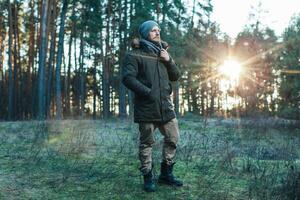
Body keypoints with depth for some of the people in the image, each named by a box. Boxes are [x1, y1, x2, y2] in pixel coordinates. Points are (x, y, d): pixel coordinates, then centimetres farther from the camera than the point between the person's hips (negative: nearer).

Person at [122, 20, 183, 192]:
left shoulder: (162, 53, 17)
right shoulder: (135, 54, -3)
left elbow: (176, 76, 16)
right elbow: (127, 78, -13)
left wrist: (169, 60, -1)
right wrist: (147, 92, -18)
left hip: (165, 105, 6)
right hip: (146, 107, -6)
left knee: (173, 138, 8)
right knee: (147, 142, 2)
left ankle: (166, 173, 23)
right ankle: (148, 177, 14)